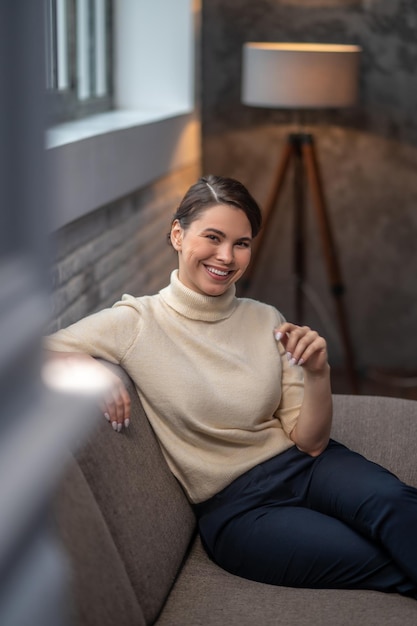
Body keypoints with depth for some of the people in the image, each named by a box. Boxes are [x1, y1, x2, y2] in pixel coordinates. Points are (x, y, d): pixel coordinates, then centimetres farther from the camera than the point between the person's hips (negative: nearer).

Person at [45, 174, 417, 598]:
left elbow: (309, 442, 2)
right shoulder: (138, 322, -5)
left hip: (304, 466, 4)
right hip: (235, 506, -4)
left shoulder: (267, 321, 5)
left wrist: (318, 374, -16)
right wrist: (91, 369, -29)